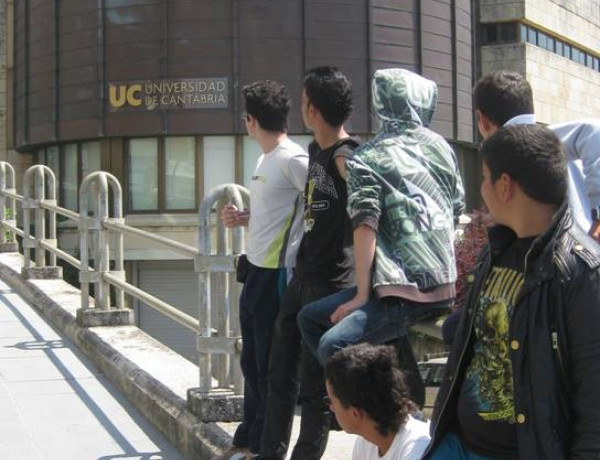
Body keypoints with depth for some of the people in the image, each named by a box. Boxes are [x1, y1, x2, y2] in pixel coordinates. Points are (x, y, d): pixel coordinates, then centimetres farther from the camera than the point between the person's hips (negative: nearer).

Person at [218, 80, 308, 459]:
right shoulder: (266, 159, 13)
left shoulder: (293, 159, -16)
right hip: (257, 271, 10)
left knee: (272, 367, 2)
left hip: (278, 275, -10)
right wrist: (243, 219, 7)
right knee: (252, 363, 18)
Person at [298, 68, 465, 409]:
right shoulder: (441, 147, 16)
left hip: (403, 291, -7)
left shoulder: (367, 160, 0)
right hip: (445, 286, 7)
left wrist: (362, 296, -8)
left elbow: (366, 228, -10)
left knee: (333, 346, -20)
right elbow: (457, 211, 22)